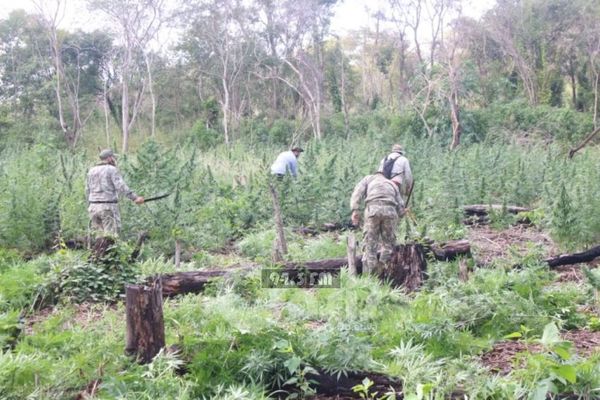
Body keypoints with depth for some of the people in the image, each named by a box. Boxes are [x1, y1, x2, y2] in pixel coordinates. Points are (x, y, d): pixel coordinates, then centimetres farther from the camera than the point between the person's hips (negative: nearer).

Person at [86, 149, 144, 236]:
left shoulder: (92, 171, 14)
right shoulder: (112, 169, -5)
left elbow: (88, 191, 16)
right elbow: (121, 187, -18)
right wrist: (135, 198, -21)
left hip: (94, 206, 7)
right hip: (108, 207, -6)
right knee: (111, 237, -7)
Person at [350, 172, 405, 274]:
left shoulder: (369, 178, 31)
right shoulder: (394, 186, 34)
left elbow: (358, 191, 10)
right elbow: (401, 209, 21)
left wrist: (355, 210, 0)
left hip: (373, 208, -1)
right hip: (390, 210, 1)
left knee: (370, 243, 2)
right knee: (388, 243, 14)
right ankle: (382, 271, 3)